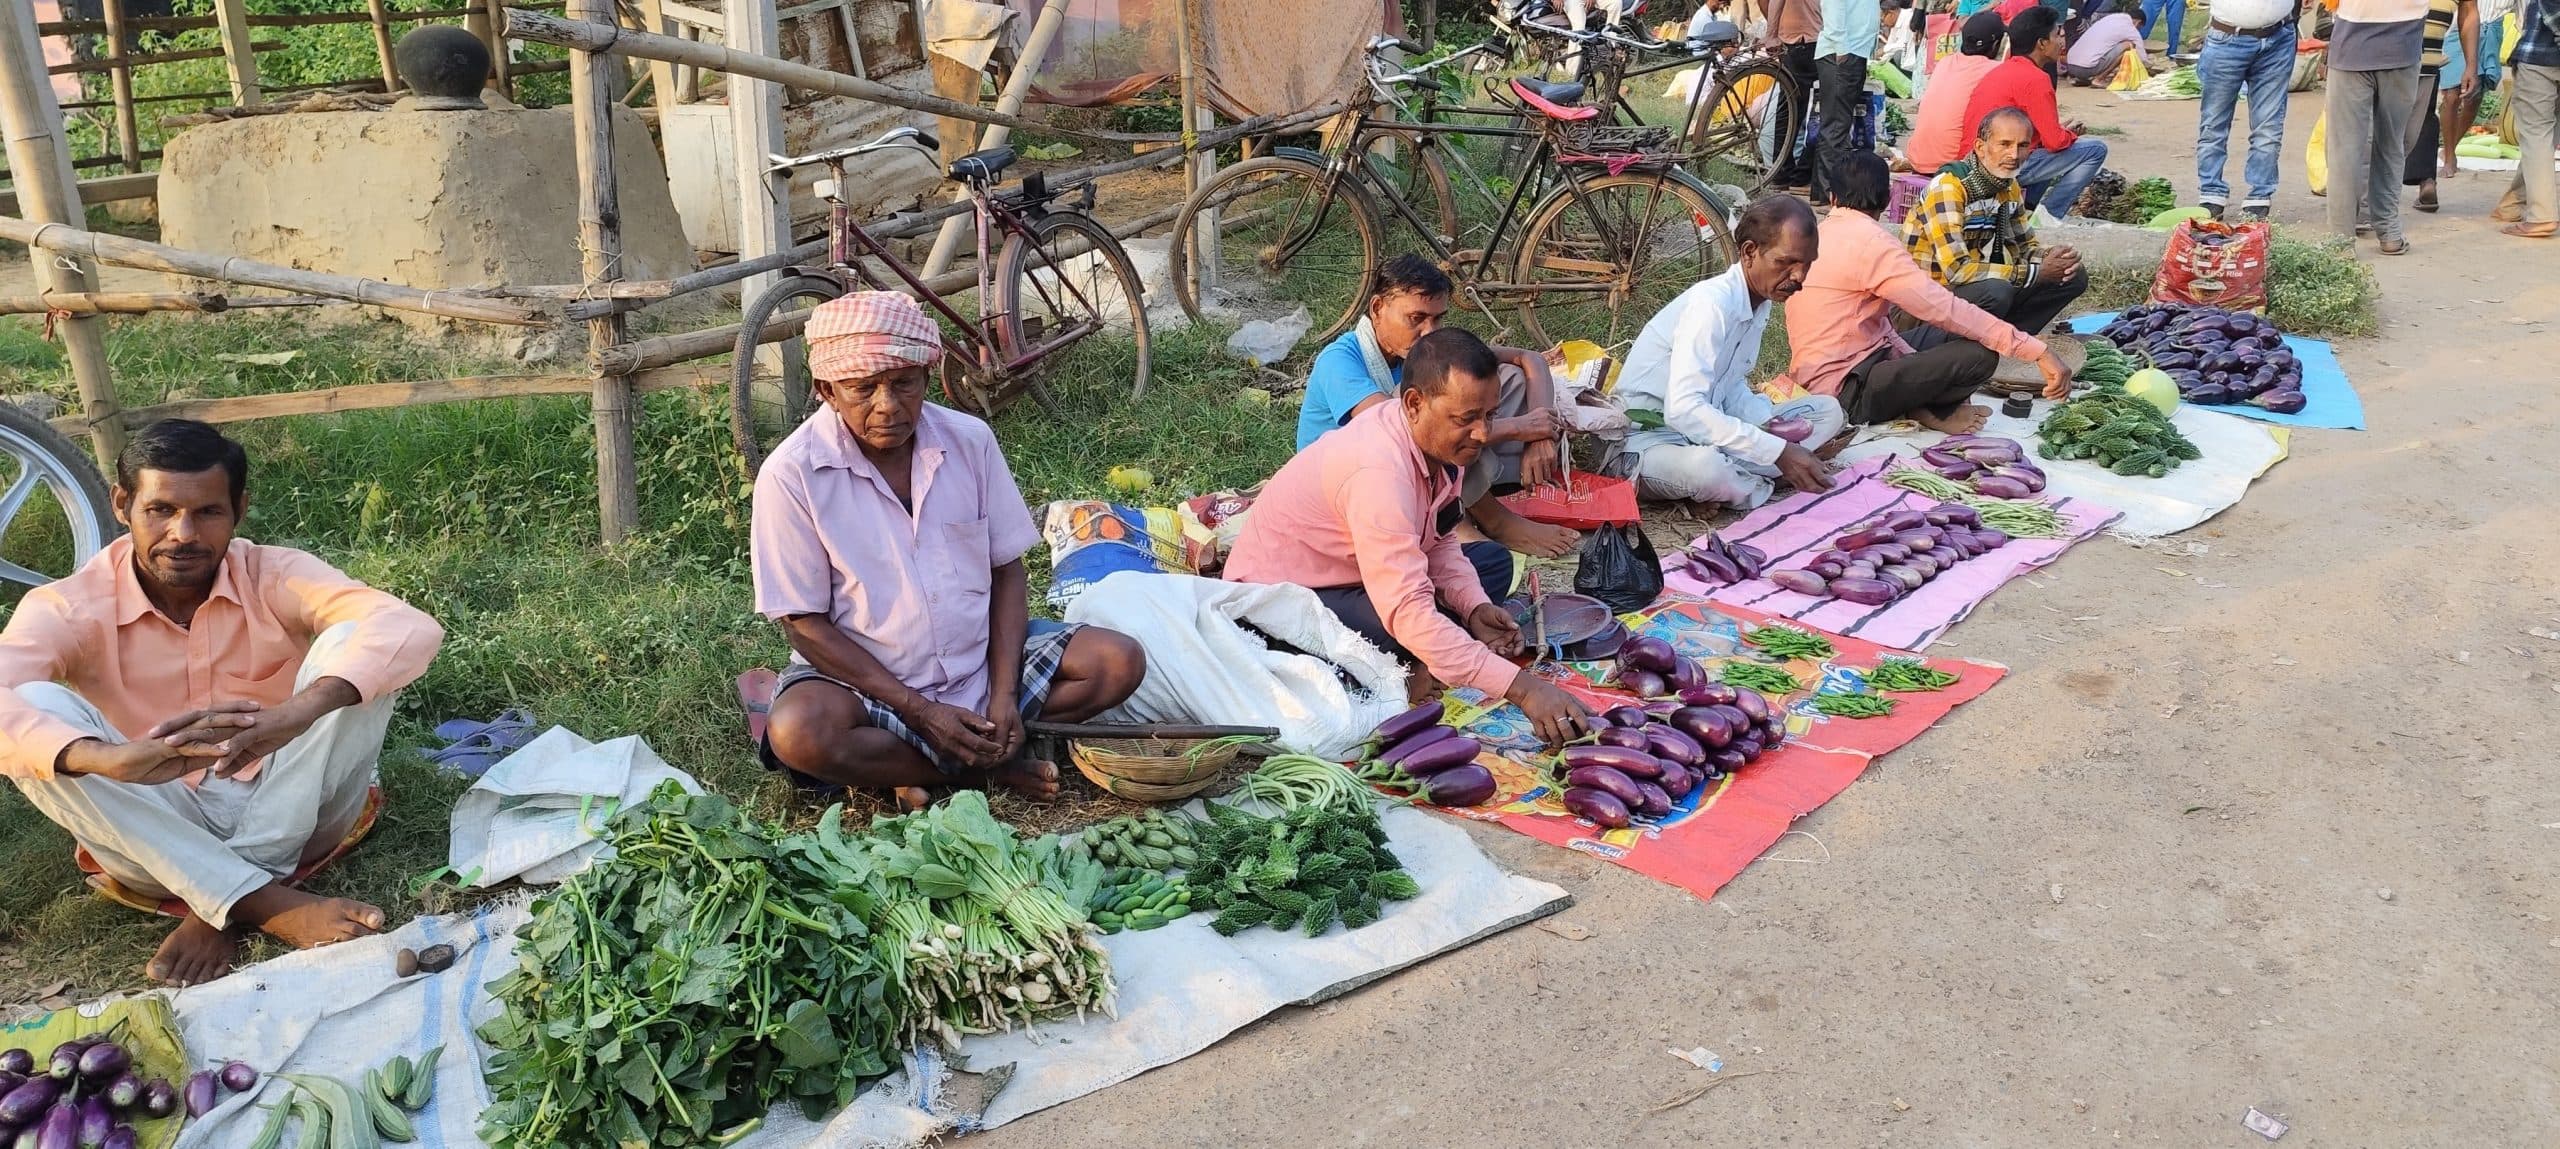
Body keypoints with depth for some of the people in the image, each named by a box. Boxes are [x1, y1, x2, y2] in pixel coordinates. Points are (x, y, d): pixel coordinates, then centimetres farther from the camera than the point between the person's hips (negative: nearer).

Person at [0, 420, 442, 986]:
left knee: (349, 643, -22)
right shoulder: (69, 607, -9)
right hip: (157, 838, 1)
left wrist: (296, 714, -48)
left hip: (285, 818, 0)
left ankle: (221, 909, -25)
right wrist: (113, 759, -52)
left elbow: (412, 628, -29)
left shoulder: (276, 577, -10)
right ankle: (266, 903, -31)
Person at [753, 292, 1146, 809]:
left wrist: (1004, 697, -12)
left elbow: (1007, 571, 1)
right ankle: (985, 769, -11)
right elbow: (805, 623, -12)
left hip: (982, 659, 4)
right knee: (798, 734, -35)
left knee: (1120, 661, -12)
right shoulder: (791, 475, -15)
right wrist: (920, 711, -19)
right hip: (864, 678, -3)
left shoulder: (970, 440, -5)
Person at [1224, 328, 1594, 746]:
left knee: (1493, 560, 6)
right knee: (1406, 632, -36)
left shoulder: (1440, 439, -8)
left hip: (1348, 573, 10)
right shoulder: (1378, 470, -35)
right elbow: (1408, 614, -41)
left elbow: (1439, 541, 7)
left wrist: (1474, 606, -14)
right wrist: (1521, 687, -43)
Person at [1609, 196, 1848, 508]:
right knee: (1704, 467, -41)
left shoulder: (1760, 301, 4)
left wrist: (1768, 424, -8)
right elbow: (1683, 410, -34)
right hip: (1651, 434, -9)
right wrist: (1778, 452, -32)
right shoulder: (1711, 303, -23)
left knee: (1827, 409, 5)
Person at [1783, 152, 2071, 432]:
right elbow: (1945, 309, -21)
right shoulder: (1871, 241, -16)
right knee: (1979, 354, -16)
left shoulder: (1819, 234, 12)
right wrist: (2038, 351, -20)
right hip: (1844, 392, -10)